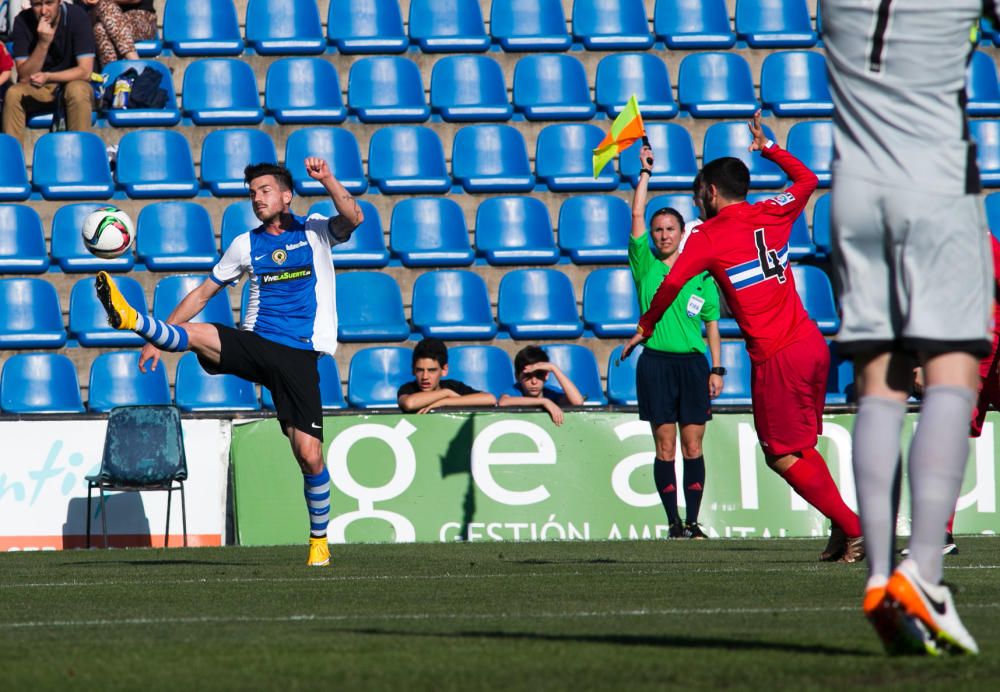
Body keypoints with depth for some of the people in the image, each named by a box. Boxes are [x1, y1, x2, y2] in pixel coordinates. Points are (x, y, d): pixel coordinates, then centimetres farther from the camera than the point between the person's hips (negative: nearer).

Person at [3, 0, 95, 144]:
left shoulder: (77, 17, -16)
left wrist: (47, 77, -30)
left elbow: (85, 71, -18)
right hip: (36, 90, 2)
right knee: (13, 94, -27)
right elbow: (25, 77, -15)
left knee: (77, 90, -34)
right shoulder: (23, 21, -12)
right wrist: (43, 42, -28)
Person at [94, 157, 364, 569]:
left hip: (300, 356, -3)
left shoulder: (315, 232, 8)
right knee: (195, 334, -27)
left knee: (309, 454, -8)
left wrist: (326, 180, -26)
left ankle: (319, 539, 8)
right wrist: (157, 340, 12)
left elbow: (353, 219, -13)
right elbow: (204, 292, 18)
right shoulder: (246, 245, 14)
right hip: (255, 345, 3)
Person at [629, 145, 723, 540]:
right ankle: (673, 522, 0)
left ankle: (693, 522, 1)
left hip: (693, 362, 1)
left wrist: (716, 369, 5)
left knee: (693, 447, -1)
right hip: (656, 362, -1)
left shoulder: (701, 276, 11)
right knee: (665, 448, -2)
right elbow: (637, 215, 1)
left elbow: (712, 325, 12)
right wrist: (645, 172, 1)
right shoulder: (645, 266, 9)